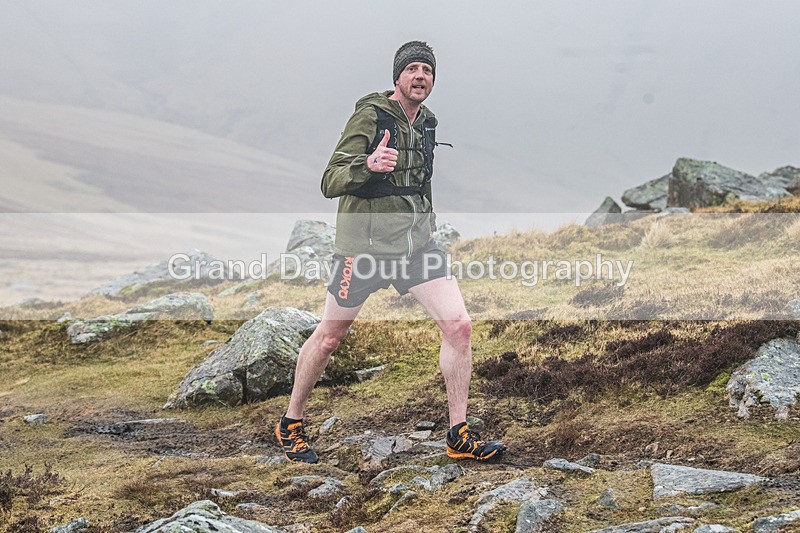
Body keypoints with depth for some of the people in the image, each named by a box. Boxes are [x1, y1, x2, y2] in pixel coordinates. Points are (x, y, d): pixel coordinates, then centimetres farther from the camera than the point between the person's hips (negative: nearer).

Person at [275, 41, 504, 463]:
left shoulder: (427, 122, 9)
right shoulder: (370, 117, -12)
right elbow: (330, 184, -20)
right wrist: (368, 164, -38)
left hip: (416, 241, 6)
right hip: (366, 243, -5)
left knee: (459, 326, -9)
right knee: (329, 336, 7)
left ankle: (458, 436, 0)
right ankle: (290, 424, 26)